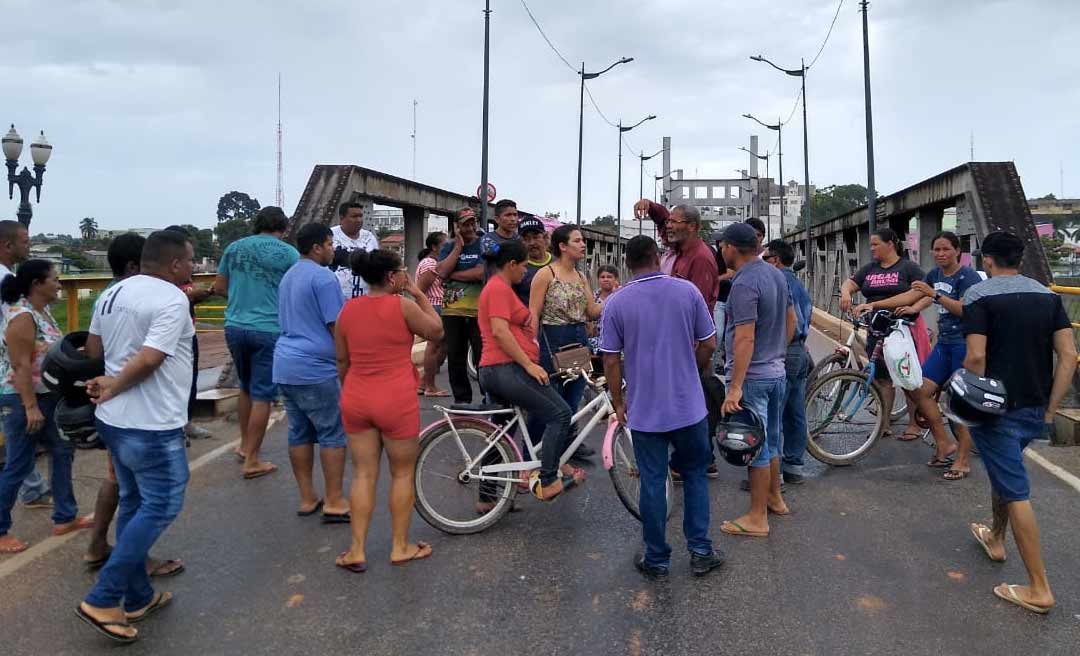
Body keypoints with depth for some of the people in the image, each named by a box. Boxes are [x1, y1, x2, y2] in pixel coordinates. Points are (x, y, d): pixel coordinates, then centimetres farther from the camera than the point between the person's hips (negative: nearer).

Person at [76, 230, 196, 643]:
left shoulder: (112, 294, 9)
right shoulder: (172, 299, -18)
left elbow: (92, 349, 17)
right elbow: (148, 361, -23)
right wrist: (112, 388, -9)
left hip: (113, 420, 9)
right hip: (151, 426, -9)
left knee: (134, 503, 17)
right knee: (160, 506, 2)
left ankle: (138, 597, 26)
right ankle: (102, 600, 4)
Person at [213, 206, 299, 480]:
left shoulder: (234, 247, 7)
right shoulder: (288, 253, -5)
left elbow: (219, 288, 13)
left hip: (235, 327, 5)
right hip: (268, 330, -5)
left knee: (246, 387, 23)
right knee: (262, 395, 2)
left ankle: (245, 445, 34)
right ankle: (251, 461, 7)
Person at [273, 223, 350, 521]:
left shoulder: (288, 276, 17)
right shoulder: (322, 277, -12)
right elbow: (337, 326, -14)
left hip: (285, 364, 9)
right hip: (315, 367, -9)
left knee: (299, 432, 12)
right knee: (332, 433, -2)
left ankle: (307, 499, 18)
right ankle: (335, 503, 1)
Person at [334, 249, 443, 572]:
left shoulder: (348, 309, 3)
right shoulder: (403, 306, -12)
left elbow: (342, 360, 11)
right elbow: (436, 331, 3)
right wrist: (419, 294, 6)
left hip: (356, 399, 5)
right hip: (396, 400, -5)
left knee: (363, 473, 12)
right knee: (403, 473, 11)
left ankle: (357, 550, 15)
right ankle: (400, 547, 20)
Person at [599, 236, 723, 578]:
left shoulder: (616, 302, -7)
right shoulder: (687, 291, -4)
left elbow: (611, 360, -5)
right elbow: (708, 344, 1)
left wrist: (618, 402, 7)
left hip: (644, 410, -1)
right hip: (689, 405, 1)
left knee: (653, 483, 8)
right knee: (695, 475, 17)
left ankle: (656, 559, 19)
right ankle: (700, 552, 20)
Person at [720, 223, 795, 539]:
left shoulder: (744, 284, -21)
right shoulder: (776, 274, 7)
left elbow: (745, 339, -26)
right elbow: (791, 320, 16)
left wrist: (735, 387, -25)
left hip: (752, 375, -9)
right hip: (777, 371, 9)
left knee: (755, 446, 0)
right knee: (771, 441, 21)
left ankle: (757, 518, 10)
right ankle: (774, 498, 37)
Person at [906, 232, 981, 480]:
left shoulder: (968, 276, -11)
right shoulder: (935, 274, 11)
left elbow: (965, 309, -23)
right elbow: (928, 297, 28)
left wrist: (934, 294, -30)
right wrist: (912, 309, 10)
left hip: (965, 344, -8)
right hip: (944, 343, 8)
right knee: (921, 390, 0)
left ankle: (962, 461, 4)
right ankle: (944, 446, 12)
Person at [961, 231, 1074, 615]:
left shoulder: (979, 295, -11)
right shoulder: (1048, 295, 7)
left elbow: (976, 356, -20)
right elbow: (1068, 356, 1)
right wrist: (1050, 409, 4)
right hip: (1036, 410, 7)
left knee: (1015, 492, -3)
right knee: (1004, 470, 27)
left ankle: (1039, 589, 0)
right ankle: (995, 538, 44)